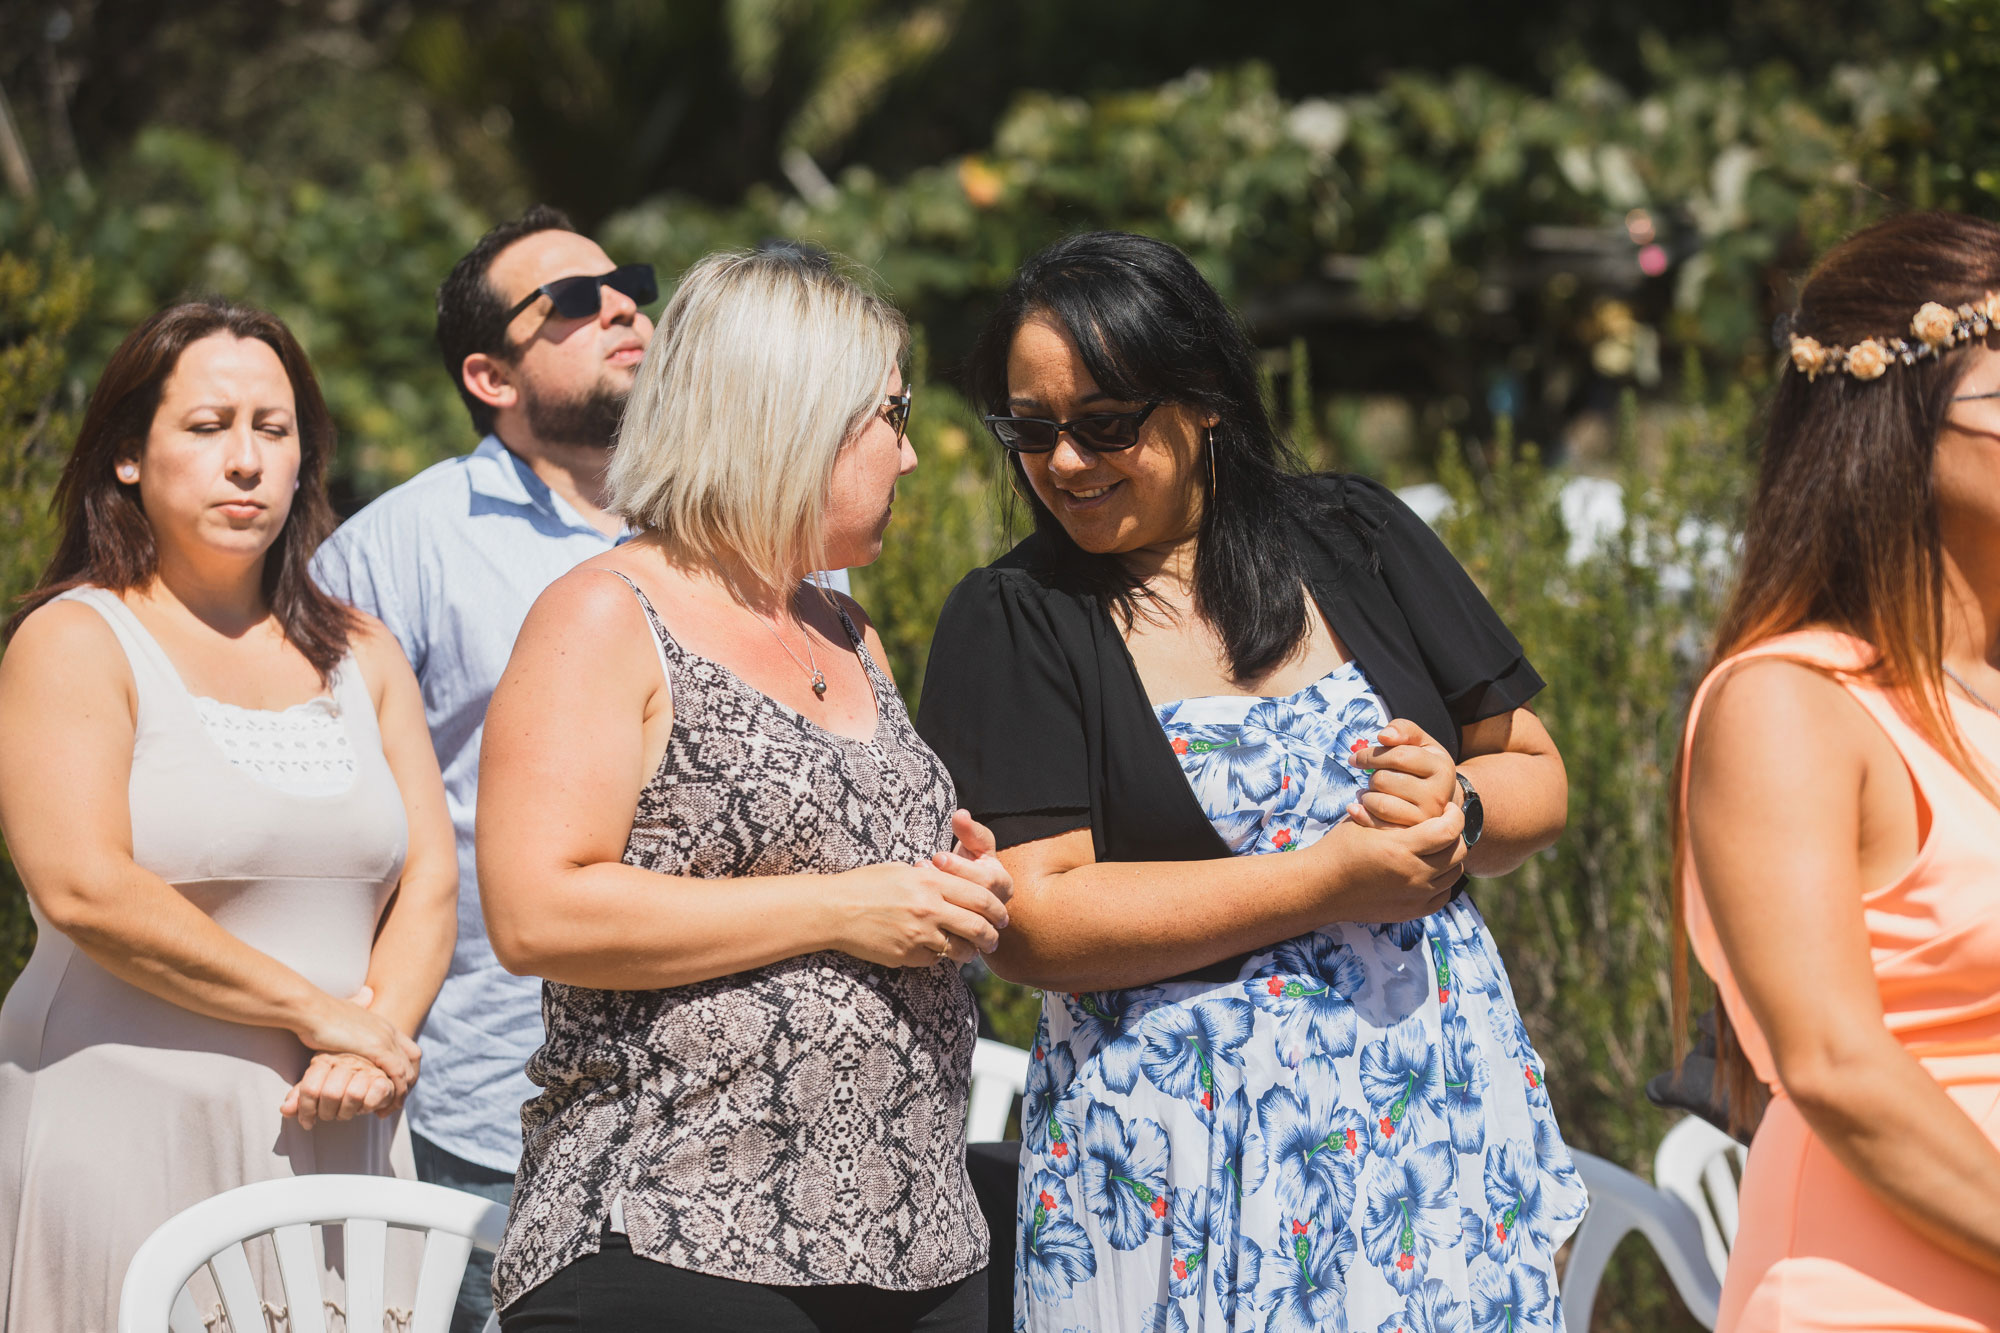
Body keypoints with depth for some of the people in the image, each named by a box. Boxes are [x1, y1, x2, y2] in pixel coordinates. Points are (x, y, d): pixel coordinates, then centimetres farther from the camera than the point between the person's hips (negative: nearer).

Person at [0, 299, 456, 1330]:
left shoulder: (362, 656, 16)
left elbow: (430, 883, 10)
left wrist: (376, 1041, -10)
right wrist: (317, 1011, -13)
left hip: (333, 1143, 5)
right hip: (127, 1138, -5)